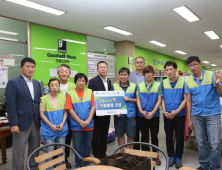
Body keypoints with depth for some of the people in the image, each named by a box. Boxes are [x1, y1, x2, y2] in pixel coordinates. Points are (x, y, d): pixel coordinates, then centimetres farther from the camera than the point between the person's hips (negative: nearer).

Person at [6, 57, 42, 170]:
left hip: (36, 122, 6)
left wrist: (41, 121, 9)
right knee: (19, 152, 6)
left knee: (35, 150, 16)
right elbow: (11, 105, -12)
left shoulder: (37, 84, 10)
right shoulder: (13, 83, -7)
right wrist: (13, 124, -16)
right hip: (22, 122, -6)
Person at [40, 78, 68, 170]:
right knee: (49, 153, 5)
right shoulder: (44, 98, -5)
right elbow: (42, 114, -5)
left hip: (62, 129, 2)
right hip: (48, 130, -2)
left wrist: (62, 124, -9)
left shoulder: (63, 97, 1)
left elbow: (65, 112, 5)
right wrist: (51, 125, -12)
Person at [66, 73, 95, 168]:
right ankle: (78, 165, 27)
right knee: (78, 147, 9)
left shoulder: (89, 92, 4)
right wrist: (80, 122, -13)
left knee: (87, 146, 14)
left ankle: (87, 164, 31)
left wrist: (88, 121, -11)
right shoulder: (70, 93, -3)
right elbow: (70, 109, -8)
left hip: (89, 125, 2)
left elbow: (93, 107, 0)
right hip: (76, 125, -2)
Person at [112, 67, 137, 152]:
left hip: (130, 114, 0)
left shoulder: (134, 86, 1)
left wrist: (129, 99, -12)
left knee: (131, 135, 8)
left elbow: (137, 100, 5)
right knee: (120, 135, 11)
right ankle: (122, 153, 30)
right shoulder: (114, 86, 2)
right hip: (118, 115, 1)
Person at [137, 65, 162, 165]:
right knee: (144, 136, 12)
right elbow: (138, 99, 2)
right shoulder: (140, 86, 5)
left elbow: (159, 100, -5)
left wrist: (152, 112, -14)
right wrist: (141, 111, -12)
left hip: (154, 115, -1)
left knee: (154, 136, 10)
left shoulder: (158, 85, -1)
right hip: (142, 115, 1)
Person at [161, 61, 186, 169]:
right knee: (169, 136, 11)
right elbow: (162, 99, 6)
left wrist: (176, 111, -15)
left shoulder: (183, 82, -5)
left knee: (179, 137, 8)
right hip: (167, 115, 2)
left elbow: (185, 99, -6)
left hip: (180, 114, -2)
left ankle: (178, 158, 24)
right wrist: (164, 111, -8)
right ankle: (171, 156, 28)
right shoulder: (163, 83, 3)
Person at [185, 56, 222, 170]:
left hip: (213, 114, -2)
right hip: (196, 115, 3)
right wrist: (189, 119, 7)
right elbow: (189, 101, 7)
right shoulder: (188, 81, 3)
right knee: (201, 142, 12)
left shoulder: (211, 75, -4)